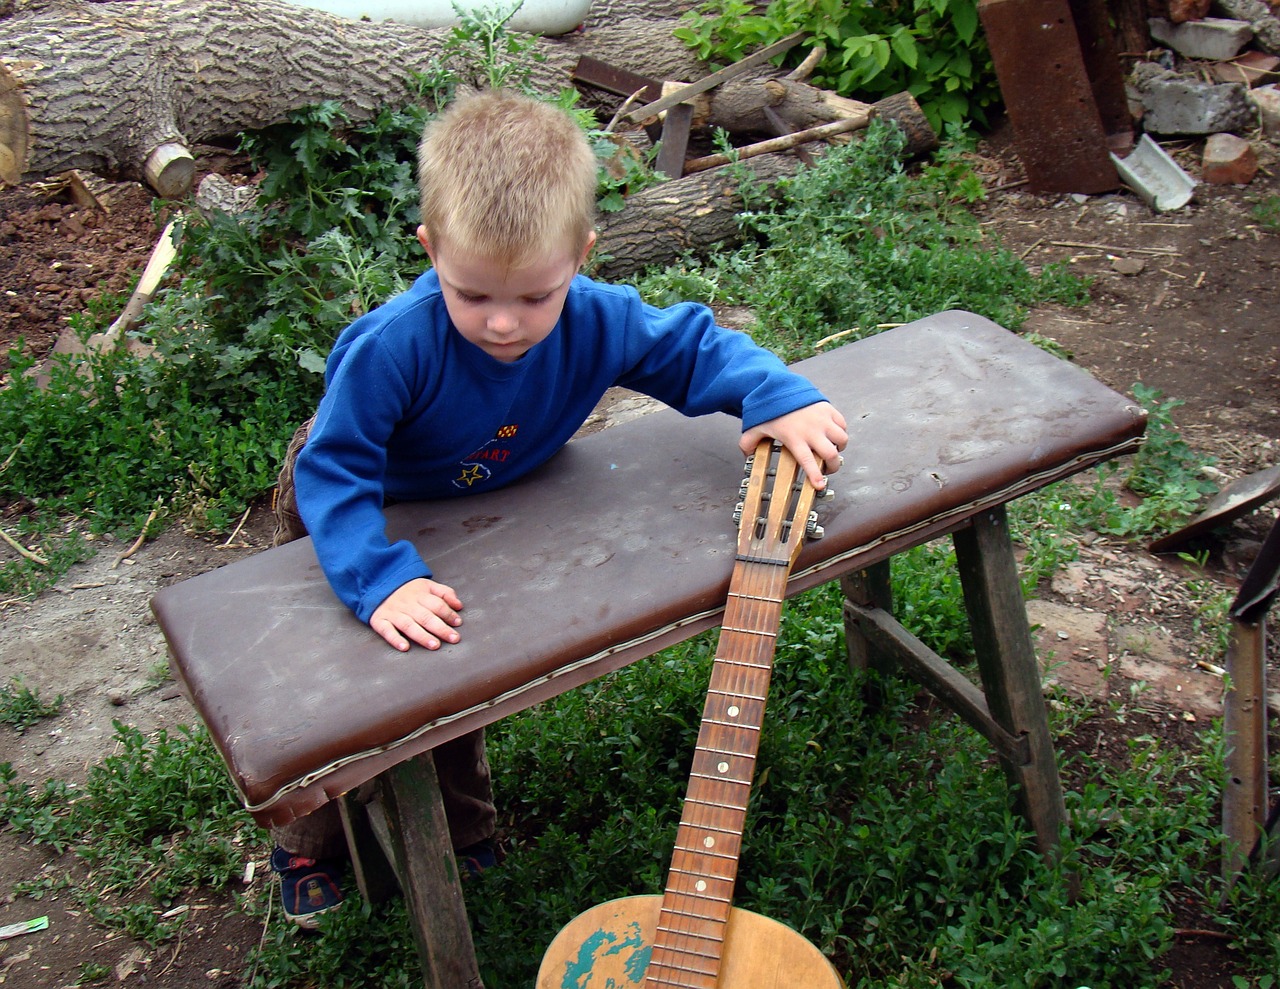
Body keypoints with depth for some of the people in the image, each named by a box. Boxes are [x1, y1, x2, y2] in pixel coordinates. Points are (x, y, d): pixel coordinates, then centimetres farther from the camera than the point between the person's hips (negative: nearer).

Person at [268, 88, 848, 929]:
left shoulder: (599, 322, -31)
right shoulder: (394, 346, -44)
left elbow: (695, 346, -18)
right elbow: (334, 472, -40)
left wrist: (782, 396, -34)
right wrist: (382, 581, -53)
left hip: (476, 510, 4)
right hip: (354, 511, -3)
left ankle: (457, 823, 49)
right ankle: (311, 845, 40)